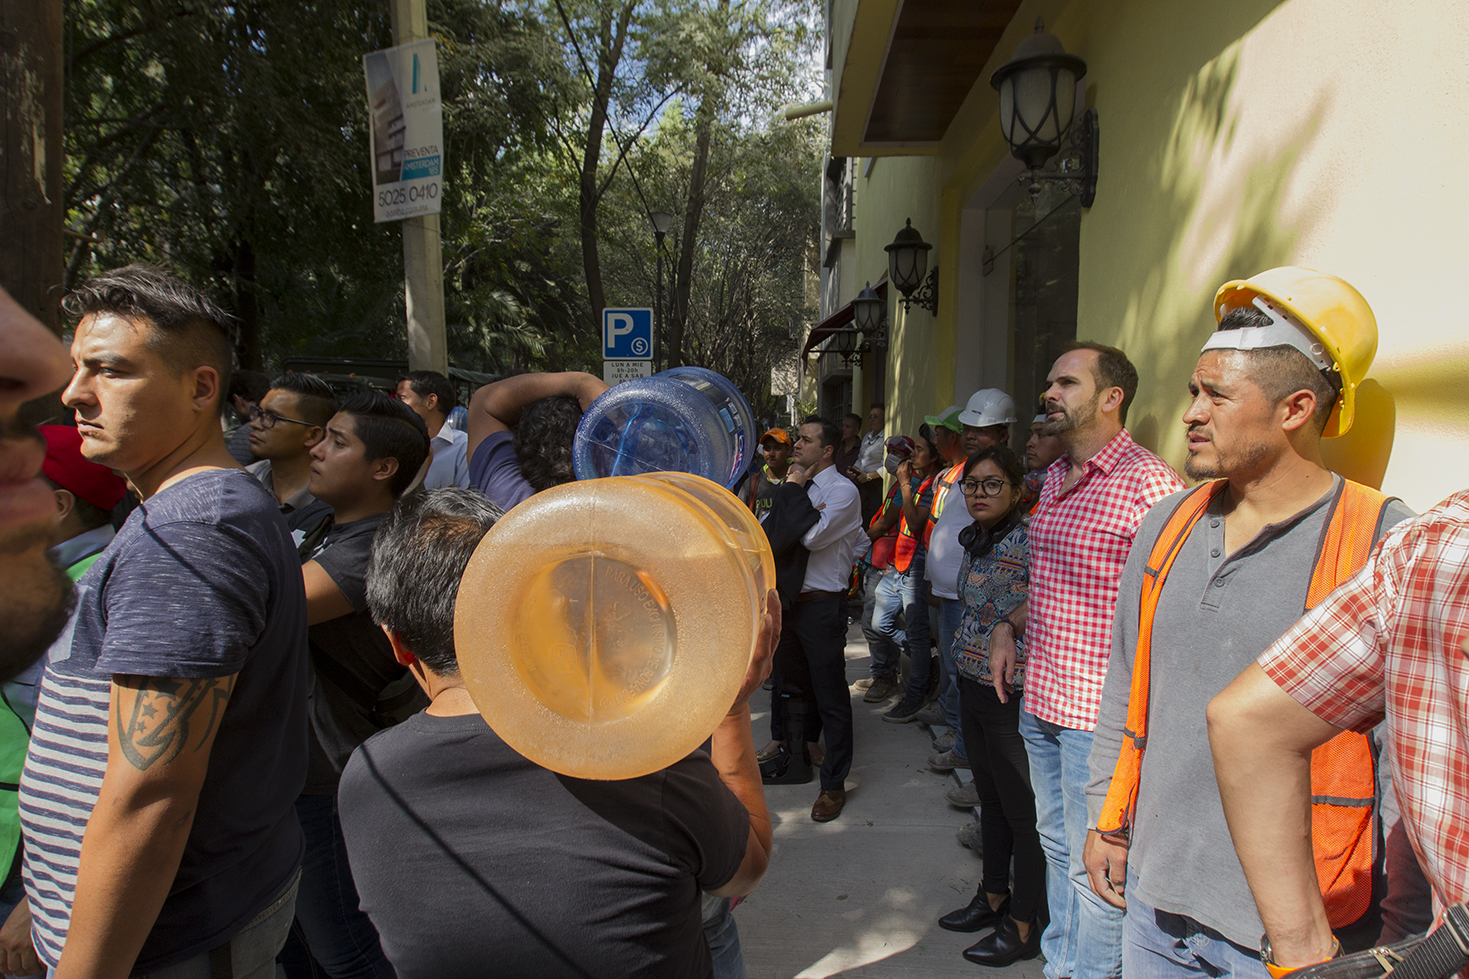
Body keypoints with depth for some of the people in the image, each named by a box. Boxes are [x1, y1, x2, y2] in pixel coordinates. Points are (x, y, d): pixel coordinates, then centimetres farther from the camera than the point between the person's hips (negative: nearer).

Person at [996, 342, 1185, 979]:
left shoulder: (1149, 483, -16)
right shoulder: (1054, 478, 11)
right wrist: (1010, 626, 9)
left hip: (1100, 712, -8)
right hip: (1040, 703, 9)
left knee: (1094, 866, 4)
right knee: (1056, 845, 22)